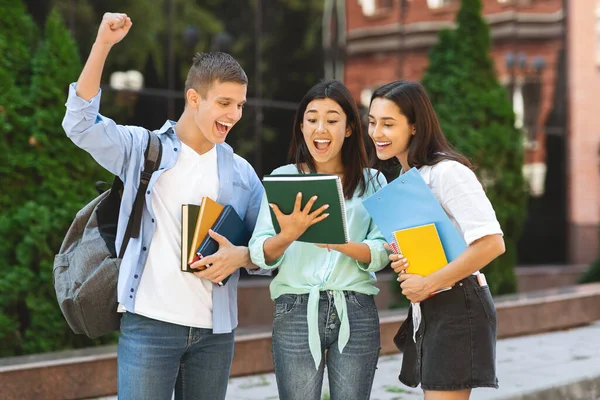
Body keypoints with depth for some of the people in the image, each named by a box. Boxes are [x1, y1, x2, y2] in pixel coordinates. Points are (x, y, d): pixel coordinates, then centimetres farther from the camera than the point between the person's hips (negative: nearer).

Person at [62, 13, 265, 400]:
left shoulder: (241, 172, 10)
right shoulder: (143, 148, 2)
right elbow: (80, 124, -11)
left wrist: (241, 255, -12)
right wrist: (103, 45, -17)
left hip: (215, 331, 4)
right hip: (149, 323, -3)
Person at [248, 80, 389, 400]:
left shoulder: (371, 182, 8)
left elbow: (381, 254, -1)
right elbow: (260, 255, -2)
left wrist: (341, 243, -19)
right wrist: (287, 236, -22)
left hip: (356, 313, 1)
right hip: (295, 312, -1)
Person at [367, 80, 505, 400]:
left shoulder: (447, 171, -16)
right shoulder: (404, 178, 13)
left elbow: (491, 243, -24)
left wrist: (427, 284, -19)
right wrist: (400, 262, -1)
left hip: (458, 307, -9)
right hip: (426, 310, 9)